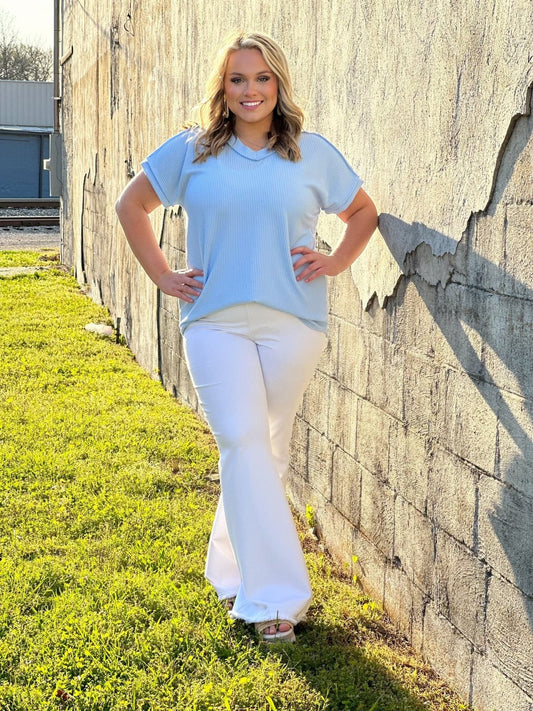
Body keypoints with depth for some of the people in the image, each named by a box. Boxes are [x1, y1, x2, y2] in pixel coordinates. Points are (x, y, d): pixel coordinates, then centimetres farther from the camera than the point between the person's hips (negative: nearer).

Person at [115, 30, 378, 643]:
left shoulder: (313, 154, 9)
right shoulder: (191, 151, 7)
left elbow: (363, 211, 23)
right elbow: (131, 205, 17)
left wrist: (336, 261, 7)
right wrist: (161, 275, 8)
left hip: (293, 323, 1)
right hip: (216, 322, -1)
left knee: (268, 449, 8)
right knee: (243, 444, -13)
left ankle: (233, 569, 28)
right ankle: (275, 596, -8)